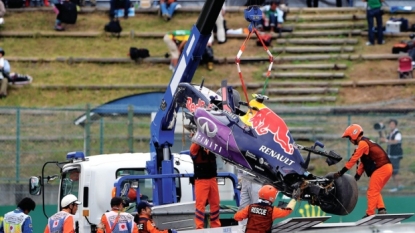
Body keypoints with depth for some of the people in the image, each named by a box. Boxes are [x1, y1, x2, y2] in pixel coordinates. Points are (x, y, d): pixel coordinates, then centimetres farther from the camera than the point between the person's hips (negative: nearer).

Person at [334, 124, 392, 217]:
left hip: (381, 168, -10)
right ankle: (381, 209, 6)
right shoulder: (367, 142, 22)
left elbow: (353, 159, -11)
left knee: (372, 192, -5)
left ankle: (370, 214, -4)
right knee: (375, 191, 17)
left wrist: (341, 172, -9)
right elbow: (363, 162, 22)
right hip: (387, 168, 10)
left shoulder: (362, 143, -9)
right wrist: (357, 175, 19)